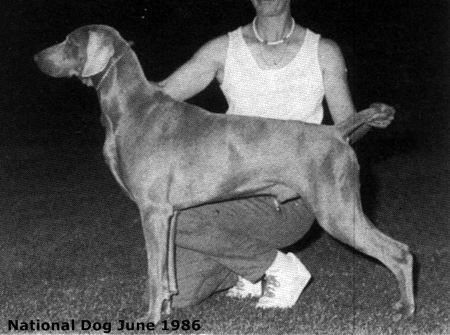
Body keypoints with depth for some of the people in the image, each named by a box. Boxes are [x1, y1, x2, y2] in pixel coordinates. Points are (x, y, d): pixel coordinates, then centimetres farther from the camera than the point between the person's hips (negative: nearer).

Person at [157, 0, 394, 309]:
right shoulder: (223, 49, 7)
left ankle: (278, 267, -6)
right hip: (234, 196, 4)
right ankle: (258, 270, 14)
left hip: (290, 204, -3)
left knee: (173, 217, -28)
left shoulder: (324, 52, 5)